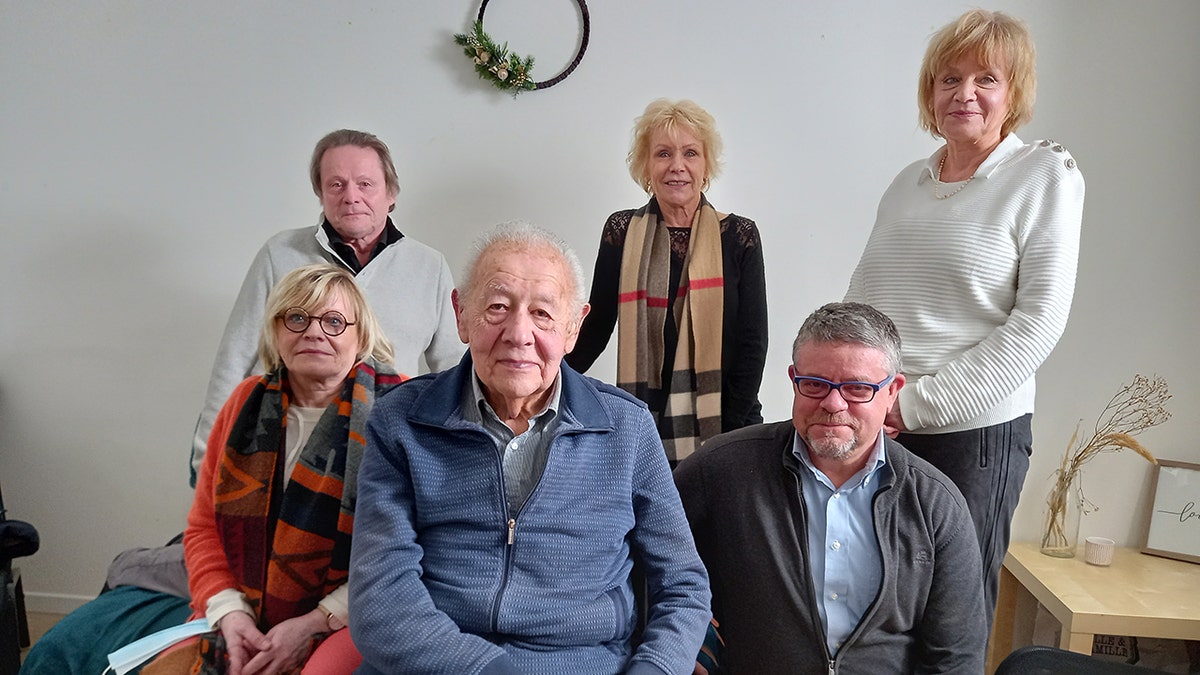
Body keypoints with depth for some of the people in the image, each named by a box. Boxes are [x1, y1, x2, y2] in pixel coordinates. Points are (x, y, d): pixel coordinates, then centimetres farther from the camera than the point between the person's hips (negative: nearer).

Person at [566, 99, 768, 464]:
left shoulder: (738, 235, 0)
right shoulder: (623, 232, 3)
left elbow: (752, 342, -2)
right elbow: (595, 329, 6)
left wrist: (730, 434, -8)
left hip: (723, 431, 0)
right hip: (643, 433, 1)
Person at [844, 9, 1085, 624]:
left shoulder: (1046, 174, -1)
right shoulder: (908, 182, 13)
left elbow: (1039, 320, -9)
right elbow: (858, 300, 14)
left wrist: (920, 403, -13)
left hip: (975, 432, -4)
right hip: (873, 428, 4)